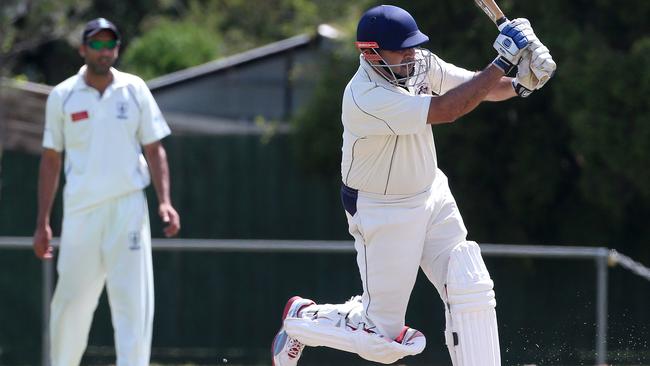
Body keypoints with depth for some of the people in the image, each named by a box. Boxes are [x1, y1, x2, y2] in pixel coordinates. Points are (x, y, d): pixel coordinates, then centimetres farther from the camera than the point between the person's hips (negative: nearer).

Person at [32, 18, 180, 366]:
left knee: (133, 298, -7)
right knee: (71, 298, 3)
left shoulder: (134, 90, 4)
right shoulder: (62, 96, 4)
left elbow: (154, 150, 7)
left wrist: (165, 202, -7)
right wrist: (42, 223, 4)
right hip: (80, 210, 0)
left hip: (127, 207, 0)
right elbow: (51, 160, 8)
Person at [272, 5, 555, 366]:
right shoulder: (365, 99, -31)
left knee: (471, 290, -6)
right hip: (382, 215, -7)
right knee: (384, 337, 1)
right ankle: (303, 318, 26)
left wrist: (519, 84, -21)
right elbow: (445, 110, -35)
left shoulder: (421, 64, -6)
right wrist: (503, 62, -34)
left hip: (432, 197, 7)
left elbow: (477, 87, 2)